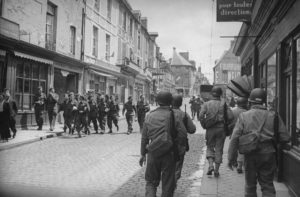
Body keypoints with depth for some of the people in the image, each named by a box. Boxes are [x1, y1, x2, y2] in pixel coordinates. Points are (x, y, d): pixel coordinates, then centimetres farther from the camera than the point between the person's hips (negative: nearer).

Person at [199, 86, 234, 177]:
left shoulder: (206, 104, -1)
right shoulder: (223, 104, -1)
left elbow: (201, 116, -13)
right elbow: (231, 117, -9)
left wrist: (204, 125, 1)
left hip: (210, 129, 0)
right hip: (221, 129, 0)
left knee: (210, 147, 16)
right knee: (219, 149, 9)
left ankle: (211, 165, -4)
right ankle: (216, 170, 11)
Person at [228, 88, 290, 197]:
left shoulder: (243, 116, -2)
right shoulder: (273, 116, 1)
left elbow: (234, 138, -7)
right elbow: (285, 138, 0)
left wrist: (231, 157, -1)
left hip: (250, 155, 0)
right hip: (268, 154, 1)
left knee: (250, 185, 15)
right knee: (268, 185, 10)